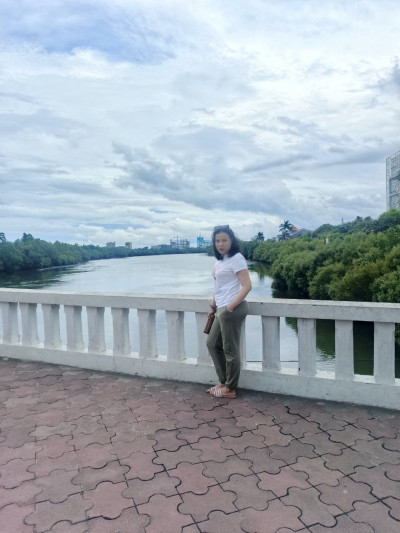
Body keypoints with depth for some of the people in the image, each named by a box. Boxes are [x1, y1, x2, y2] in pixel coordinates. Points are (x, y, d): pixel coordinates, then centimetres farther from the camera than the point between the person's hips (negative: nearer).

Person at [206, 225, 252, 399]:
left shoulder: (236, 258, -12)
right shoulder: (220, 261, 14)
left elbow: (247, 286, -17)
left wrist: (231, 305, -21)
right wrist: (213, 306, 18)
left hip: (232, 309, -10)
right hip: (222, 309, 10)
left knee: (230, 349, 1)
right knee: (212, 343, 18)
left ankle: (230, 389, 17)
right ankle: (223, 382, 31)